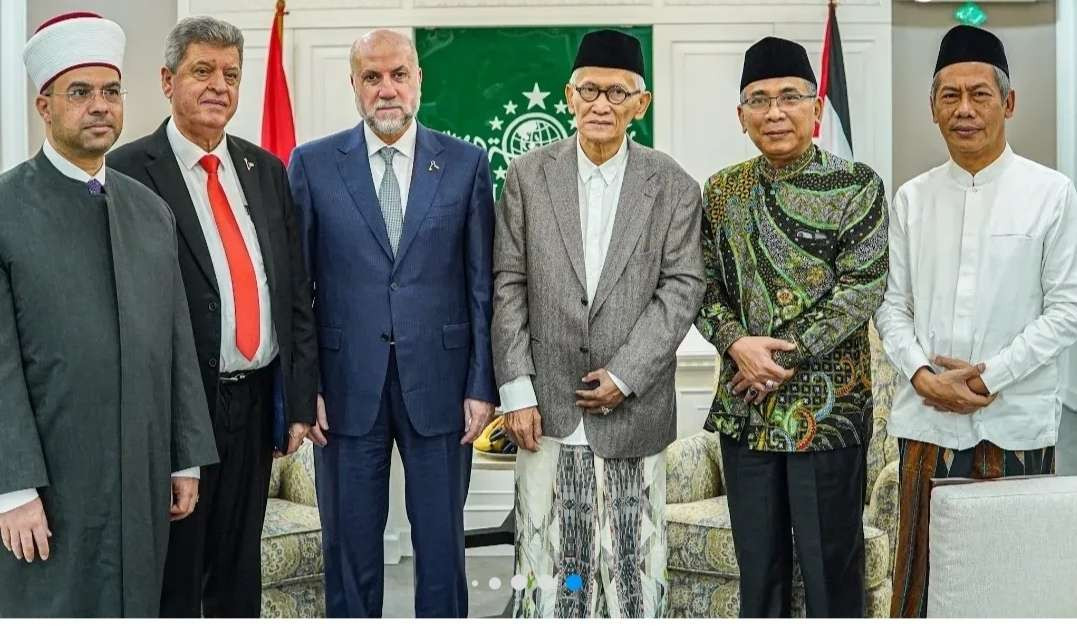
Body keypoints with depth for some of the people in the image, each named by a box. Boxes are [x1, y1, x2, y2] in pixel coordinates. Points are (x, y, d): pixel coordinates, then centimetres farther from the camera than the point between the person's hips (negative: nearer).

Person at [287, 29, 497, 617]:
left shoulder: (466, 164, 3)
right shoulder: (312, 165, 2)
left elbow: (482, 283, 3)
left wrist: (482, 386, -2)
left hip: (438, 385, 0)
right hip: (347, 388, 0)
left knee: (442, 544, 9)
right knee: (349, 549, 10)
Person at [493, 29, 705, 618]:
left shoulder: (673, 187, 2)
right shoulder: (528, 175, 4)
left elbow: (681, 287, -2)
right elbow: (509, 286, 2)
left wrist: (624, 377, -10)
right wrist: (516, 389, -5)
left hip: (634, 412, 0)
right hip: (548, 408, 1)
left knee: (634, 567, 6)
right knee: (547, 563, 5)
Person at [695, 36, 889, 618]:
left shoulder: (857, 185, -4)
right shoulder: (722, 191, 8)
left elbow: (864, 286, -10)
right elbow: (705, 286, 8)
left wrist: (787, 353, -16)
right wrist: (738, 344, -11)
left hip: (828, 405, -4)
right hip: (744, 407, 4)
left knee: (831, 563, 5)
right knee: (757, 564, 13)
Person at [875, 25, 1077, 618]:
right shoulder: (911, 198, 8)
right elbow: (892, 304, 8)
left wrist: (991, 376, -10)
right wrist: (922, 375, -8)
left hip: (1017, 420, -2)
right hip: (928, 419, 3)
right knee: (924, 565, 7)